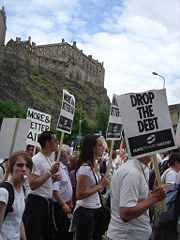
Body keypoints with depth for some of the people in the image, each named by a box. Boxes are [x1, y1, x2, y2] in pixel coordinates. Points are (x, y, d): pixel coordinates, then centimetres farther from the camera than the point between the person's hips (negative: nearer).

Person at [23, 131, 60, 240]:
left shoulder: (51, 159, 11)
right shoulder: (36, 160, -16)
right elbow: (33, 184, -25)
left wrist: (53, 178, 3)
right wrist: (50, 172, -23)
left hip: (48, 202, 9)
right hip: (36, 202, -9)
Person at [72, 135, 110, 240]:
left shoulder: (93, 166, 6)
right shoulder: (85, 168, -20)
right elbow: (80, 194, -22)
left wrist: (102, 183, 3)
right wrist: (101, 185, -19)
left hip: (95, 210, 9)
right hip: (85, 211, -9)